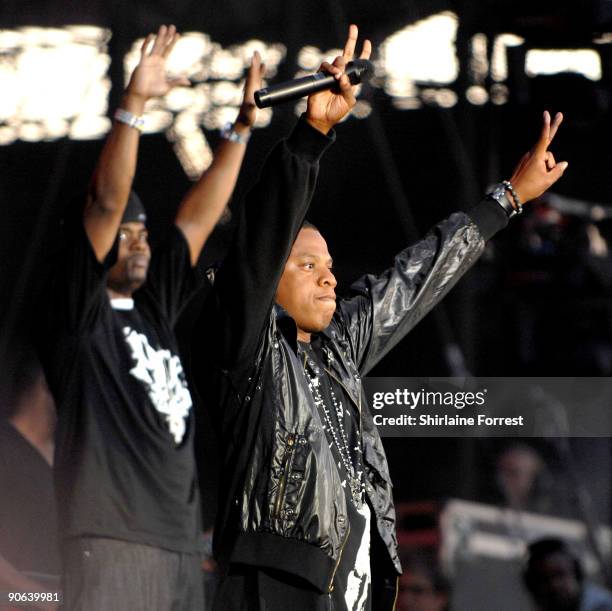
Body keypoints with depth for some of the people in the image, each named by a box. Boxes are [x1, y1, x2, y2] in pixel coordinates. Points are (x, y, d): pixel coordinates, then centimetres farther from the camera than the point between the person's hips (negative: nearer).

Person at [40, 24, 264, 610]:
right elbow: (106, 203, -10)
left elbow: (198, 217, 23)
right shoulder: (78, 309, 1)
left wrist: (241, 127, 22)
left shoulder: (154, 309, 20)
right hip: (109, 538, -8)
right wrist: (133, 105, -17)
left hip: (178, 540, 8)